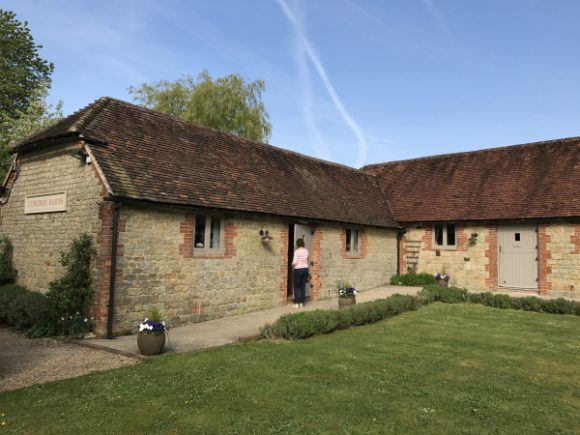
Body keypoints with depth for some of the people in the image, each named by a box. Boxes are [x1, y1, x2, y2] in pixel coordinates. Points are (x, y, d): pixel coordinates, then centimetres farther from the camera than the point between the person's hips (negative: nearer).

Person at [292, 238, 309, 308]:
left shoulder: (297, 251, -13)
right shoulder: (306, 251, 4)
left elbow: (295, 262, -17)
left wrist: (292, 264, 3)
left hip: (298, 270, -5)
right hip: (305, 269, 5)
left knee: (296, 287, 4)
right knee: (303, 286, 10)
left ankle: (296, 303, 3)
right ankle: (301, 303, 12)